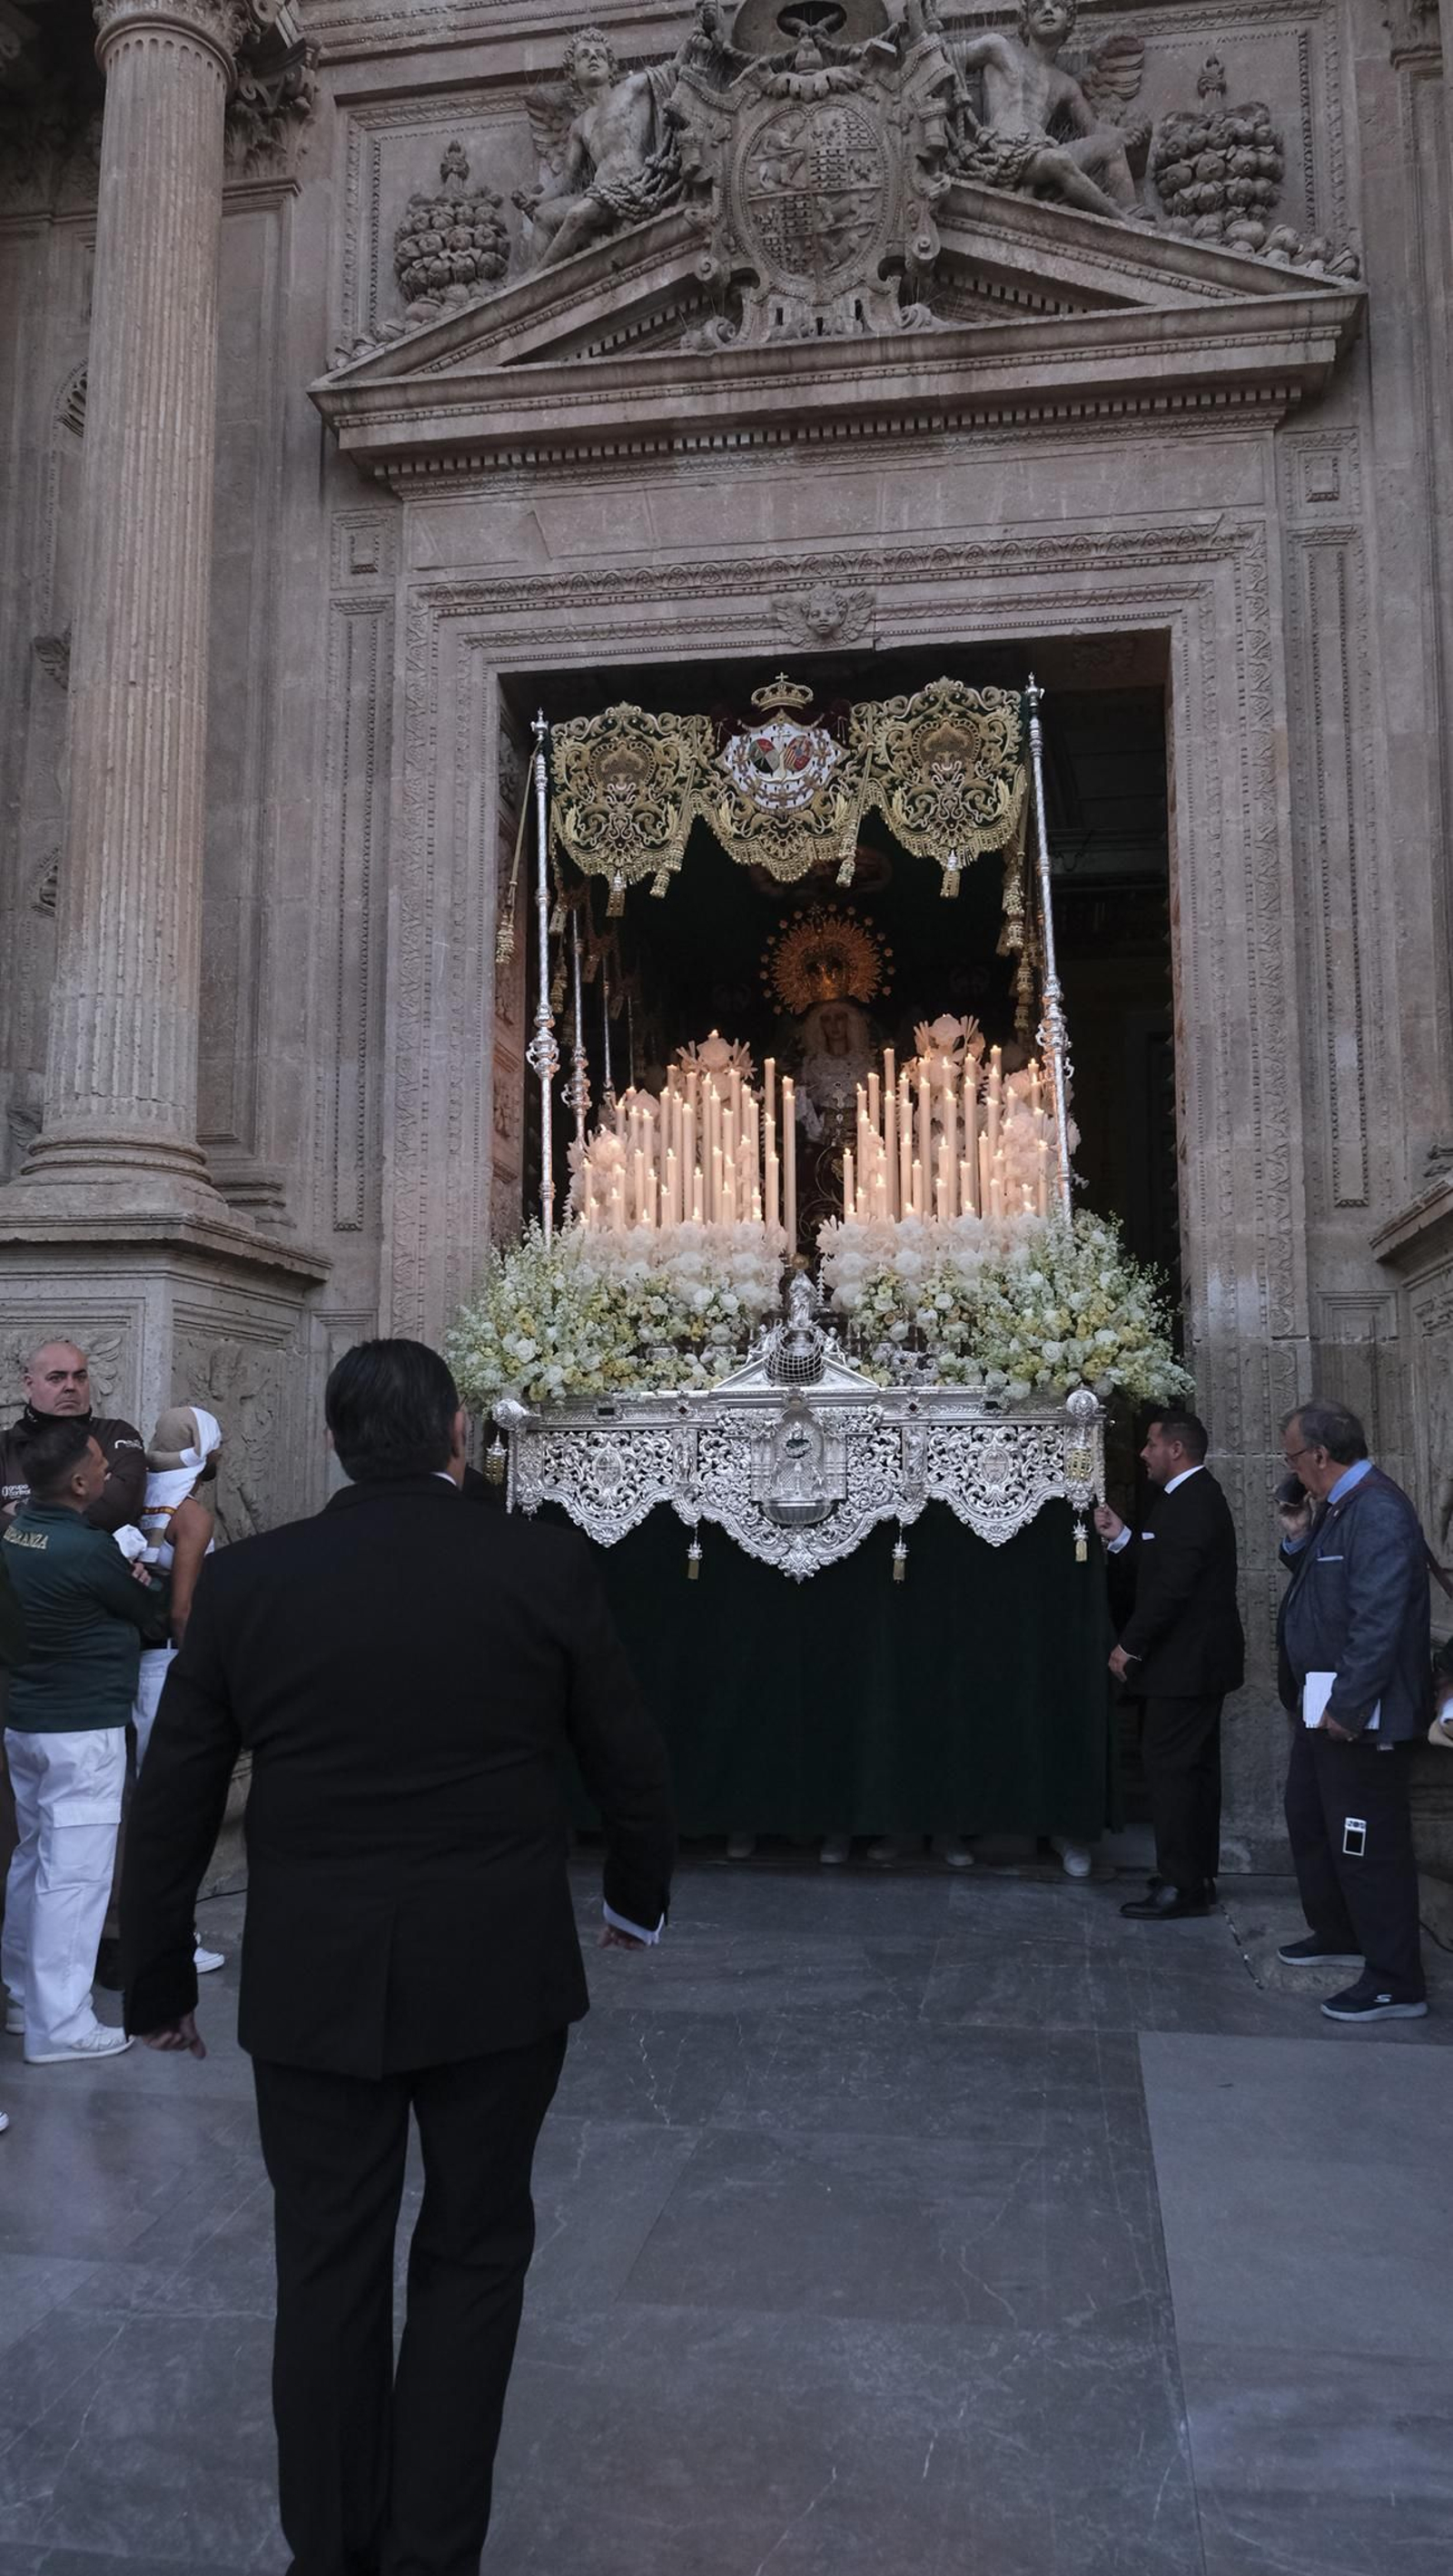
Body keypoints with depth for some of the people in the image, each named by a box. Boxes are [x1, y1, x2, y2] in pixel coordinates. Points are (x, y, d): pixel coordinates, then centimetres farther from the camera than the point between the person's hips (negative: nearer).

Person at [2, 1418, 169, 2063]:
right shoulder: (87, 1551, -23)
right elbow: (155, 1615, -7)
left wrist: (128, 1575, -6)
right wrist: (148, 1585, 12)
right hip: (82, 1730, -9)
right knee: (74, 1873, -1)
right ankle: (58, 2026, 5)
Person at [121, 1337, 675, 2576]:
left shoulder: (245, 1580, -5)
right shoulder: (546, 1566, -9)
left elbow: (169, 1808, 1)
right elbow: (630, 1762, 1)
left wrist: (159, 1981, 14)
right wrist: (638, 1895, 19)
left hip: (310, 1983, 1)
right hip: (496, 1974, -1)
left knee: (329, 2268, 17)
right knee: (471, 2258, 17)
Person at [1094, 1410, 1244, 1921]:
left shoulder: (1193, 1502, -18)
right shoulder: (1190, 1497, 15)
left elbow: (1172, 1585, -24)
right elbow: (1152, 1572, 16)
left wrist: (1130, 1646, -18)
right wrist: (1120, 1540, 2)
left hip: (1185, 1663, -11)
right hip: (1191, 1661, 11)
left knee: (1168, 1767, -8)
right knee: (1191, 1769, 14)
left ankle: (1181, 1885, -3)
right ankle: (1197, 1879, 21)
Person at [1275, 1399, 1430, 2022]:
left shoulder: (1378, 1511, -22)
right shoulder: (1336, 1507, 10)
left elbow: (1379, 1620, -26)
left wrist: (1346, 1706, -25)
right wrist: (1298, 1539, 2)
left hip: (1357, 1713, -11)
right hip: (1321, 1705, 11)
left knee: (1368, 1845, -2)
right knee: (1308, 1821, 23)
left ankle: (1395, 1985, 8)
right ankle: (1338, 1935, 40)